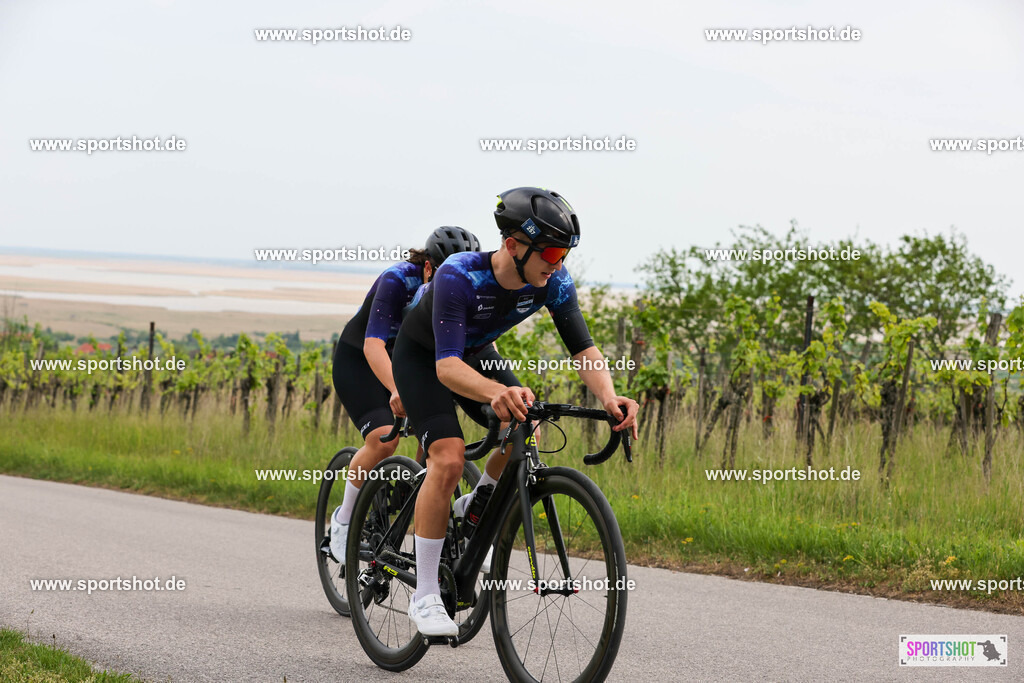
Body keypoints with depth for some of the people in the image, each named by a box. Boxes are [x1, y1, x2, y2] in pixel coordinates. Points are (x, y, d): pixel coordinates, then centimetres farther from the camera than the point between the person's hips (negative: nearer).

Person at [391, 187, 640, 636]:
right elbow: (448, 366, -47)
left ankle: (474, 512, 14)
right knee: (448, 457, -25)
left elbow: (584, 350, -23)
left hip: (477, 354, 6)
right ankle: (424, 595, -18)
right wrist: (497, 393, -67)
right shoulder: (459, 277, -39)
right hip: (423, 357, -6)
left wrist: (609, 397, -44)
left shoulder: (553, 282, -23)